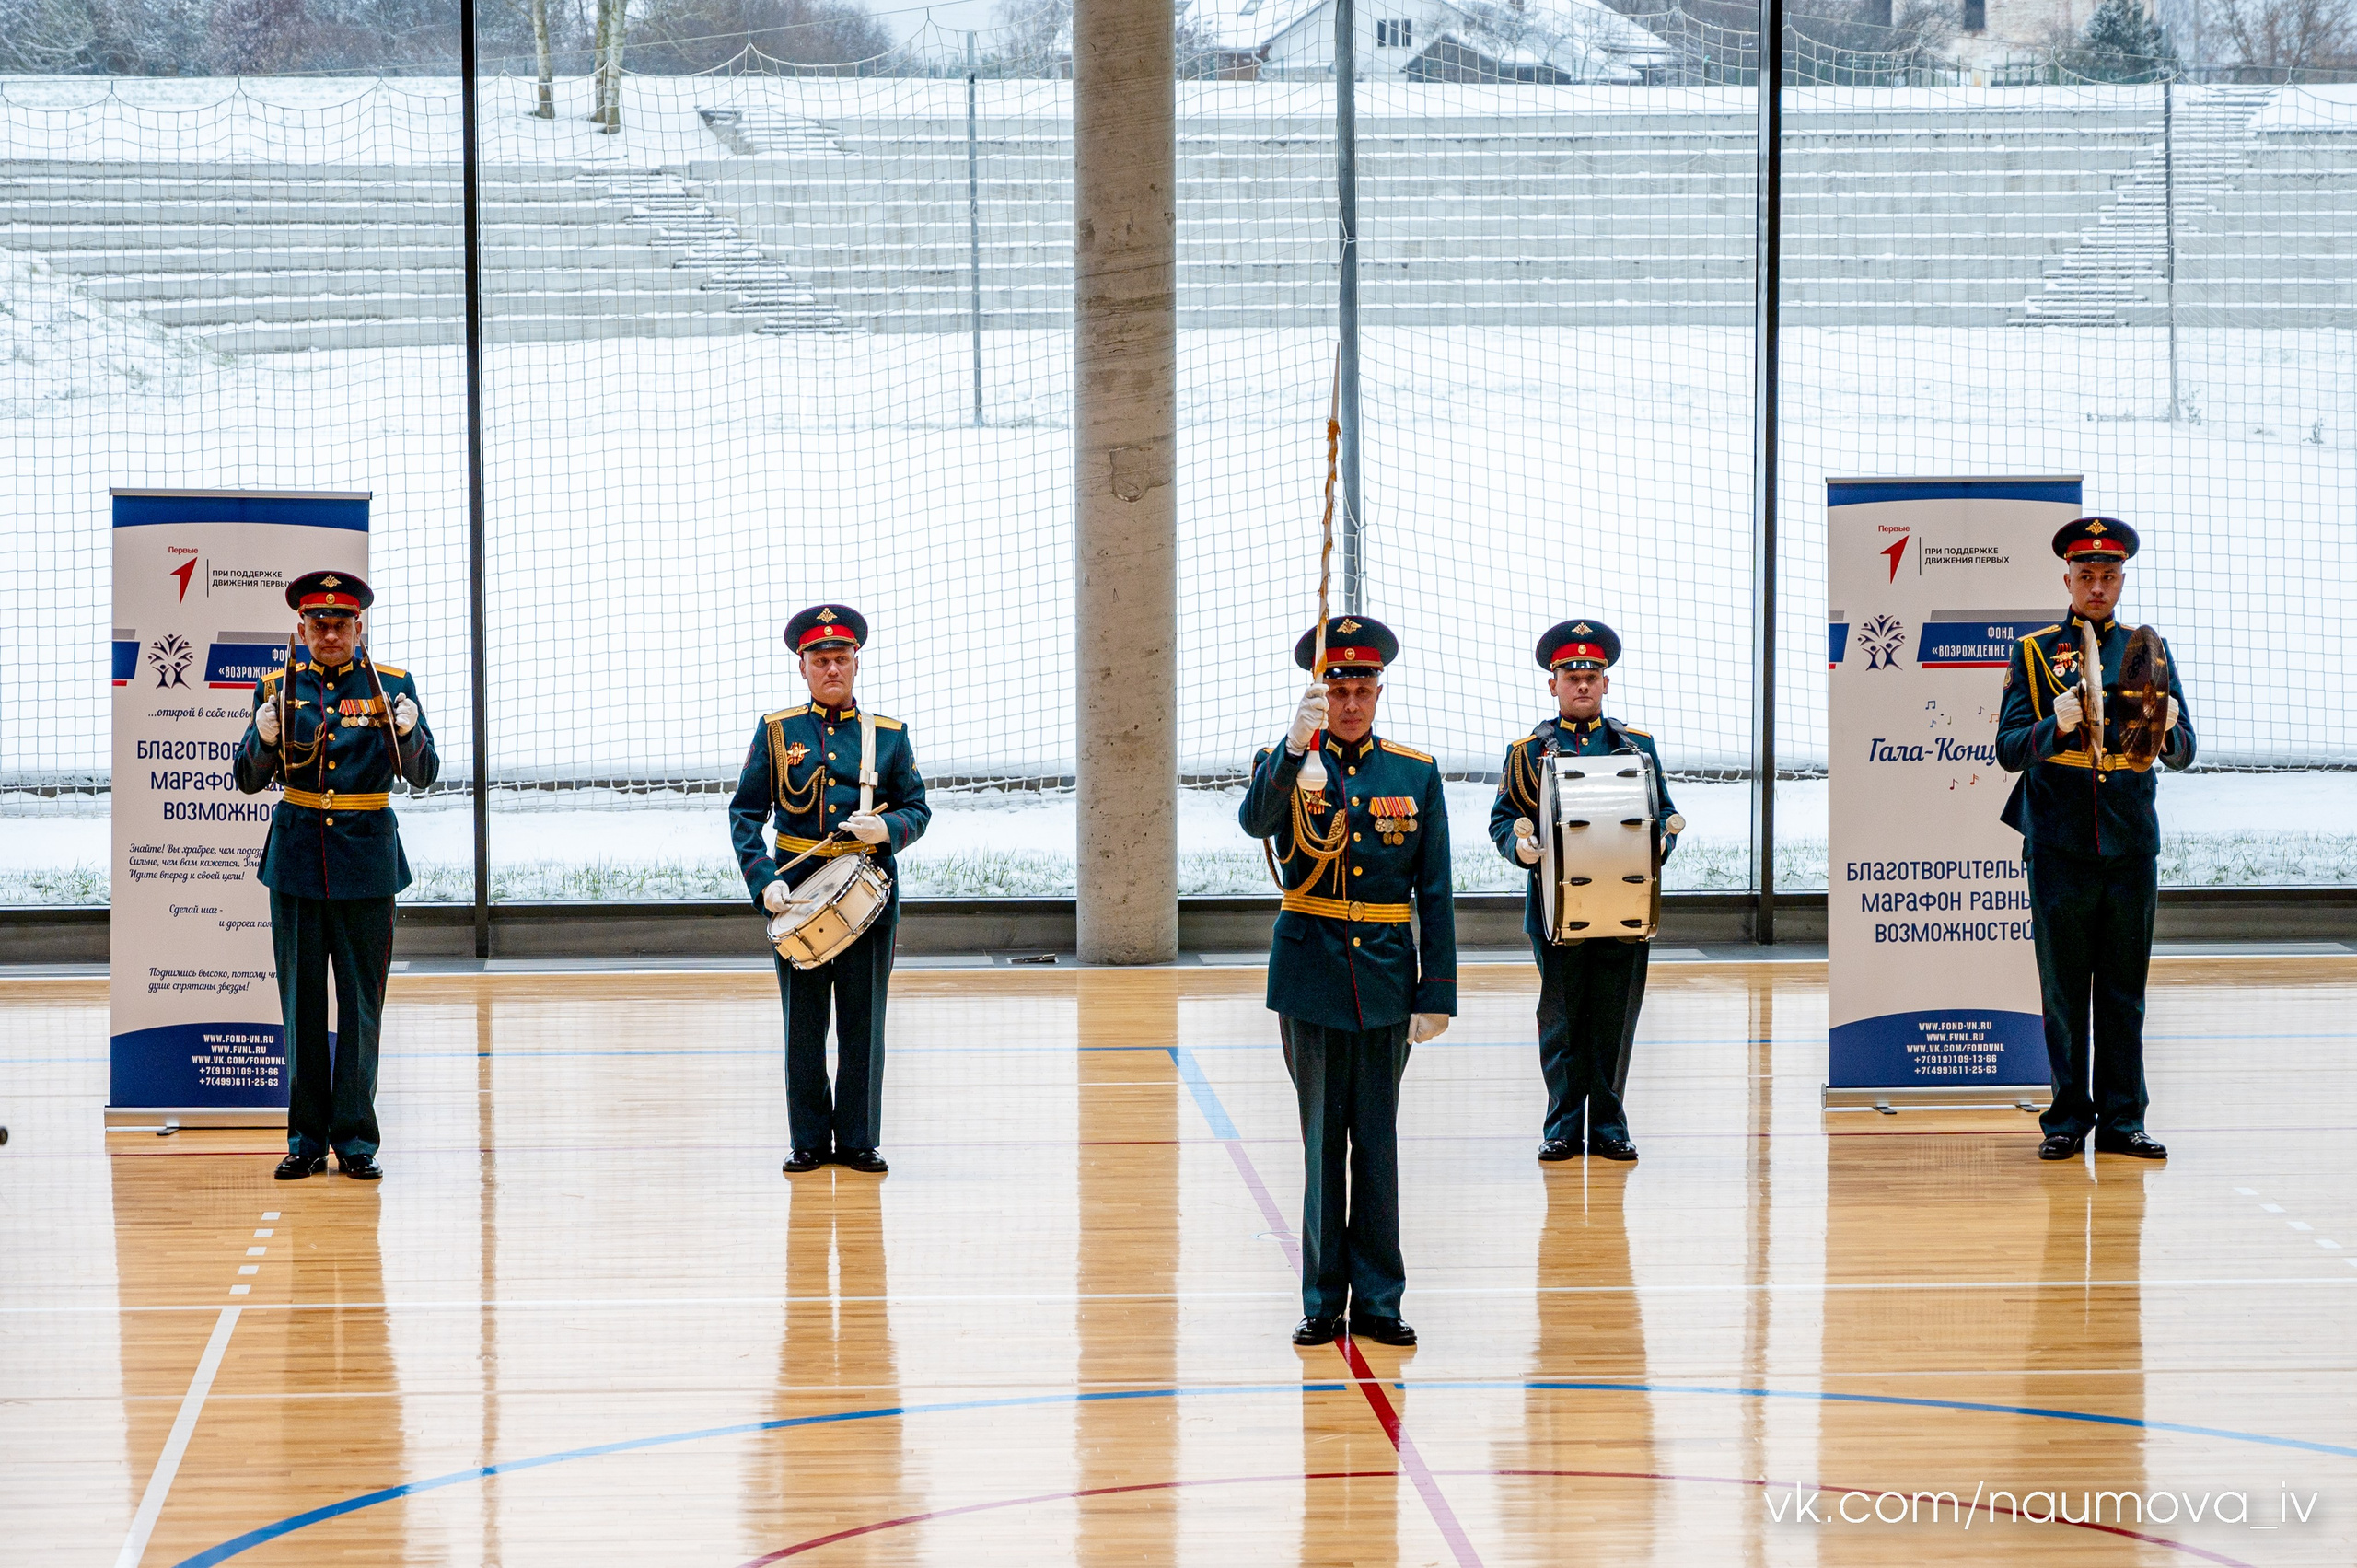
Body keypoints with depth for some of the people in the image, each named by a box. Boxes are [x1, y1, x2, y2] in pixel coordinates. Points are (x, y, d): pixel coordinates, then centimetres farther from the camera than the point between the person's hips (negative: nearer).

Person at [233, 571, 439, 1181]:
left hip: (366, 860, -1)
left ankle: (356, 1138, 7)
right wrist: (265, 739, -18)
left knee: (361, 1002, 1)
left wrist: (408, 732, -24)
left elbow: (424, 775, -3)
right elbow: (248, 779, 3)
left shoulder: (393, 686, 2)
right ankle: (307, 1138, 12)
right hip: (297, 857, 1)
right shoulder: (279, 688, 5)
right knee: (302, 1001, 5)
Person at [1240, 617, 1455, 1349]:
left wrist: (1436, 993, -2)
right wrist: (1296, 747, -41)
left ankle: (1377, 1301, 10)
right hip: (1310, 976, -1)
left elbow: (1434, 892, 4)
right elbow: (1256, 820, -25)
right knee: (1322, 1141, 4)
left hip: (1386, 978, 1)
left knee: (1377, 1141, 4)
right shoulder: (1285, 764, 0)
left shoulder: (1416, 773, 4)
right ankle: (1323, 1301, 11)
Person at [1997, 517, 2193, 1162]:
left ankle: (2122, 1120, 8)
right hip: (2059, 845, -2)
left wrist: (2167, 728, -15)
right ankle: (2068, 1118, 8)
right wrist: (2056, 725, -23)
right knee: (2063, 989, 1)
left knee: (2124, 990, 4)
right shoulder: (2035, 653, 4)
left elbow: (2182, 754, 8)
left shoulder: (2148, 651, 11)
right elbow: (2008, 749, -3)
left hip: (2131, 843, 2)